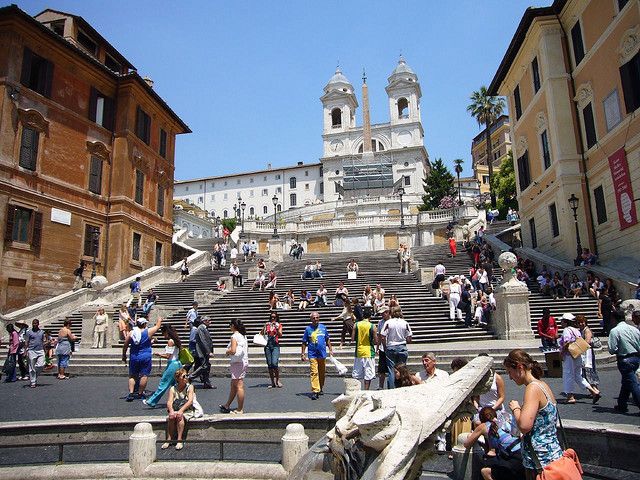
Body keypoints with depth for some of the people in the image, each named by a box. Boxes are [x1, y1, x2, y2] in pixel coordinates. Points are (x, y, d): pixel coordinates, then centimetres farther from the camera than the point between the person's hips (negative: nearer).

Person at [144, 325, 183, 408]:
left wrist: (159, 354, -1)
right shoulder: (175, 340, 12)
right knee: (175, 384, 14)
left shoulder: (170, 341, -14)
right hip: (178, 363, 9)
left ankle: (151, 402, 6)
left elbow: (168, 356, -16)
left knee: (163, 383, -1)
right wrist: (162, 354, 14)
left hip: (172, 364, -9)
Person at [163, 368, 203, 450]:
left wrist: (181, 411, -30)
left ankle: (179, 440, -29)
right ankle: (169, 439, -21)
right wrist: (171, 411, -30)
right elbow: (169, 402, -8)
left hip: (188, 410, -2)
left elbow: (190, 401, -15)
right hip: (176, 409, 2)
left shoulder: (190, 387, -4)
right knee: (171, 417, -29)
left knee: (180, 416, -33)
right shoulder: (173, 389, 3)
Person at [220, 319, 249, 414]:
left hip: (237, 363, -10)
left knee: (239, 386, -4)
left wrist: (227, 351, -3)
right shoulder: (243, 336, 13)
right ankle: (227, 406, 31)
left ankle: (240, 409, 1)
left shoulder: (234, 336, -14)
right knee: (233, 385, 19)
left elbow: (233, 351, -24)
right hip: (244, 362, 10)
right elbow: (246, 349, 17)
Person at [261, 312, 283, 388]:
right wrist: (264, 327, -3)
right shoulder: (267, 325, 14)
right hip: (267, 345, 3)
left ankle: (277, 380, 1)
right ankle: (273, 383, 10)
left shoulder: (279, 325, 9)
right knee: (269, 364, 3)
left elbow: (280, 335, -5)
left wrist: (276, 328, -18)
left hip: (275, 345, -3)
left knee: (274, 363, -17)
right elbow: (261, 334, 14)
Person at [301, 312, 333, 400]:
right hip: (312, 355, -3)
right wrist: (303, 354, -1)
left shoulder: (323, 327, 6)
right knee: (314, 373, -13)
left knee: (322, 373, 13)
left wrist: (330, 349, 11)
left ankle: (320, 389, 30)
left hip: (322, 354, 3)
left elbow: (327, 339, 16)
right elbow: (304, 342, 3)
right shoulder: (308, 329, -1)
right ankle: (315, 391, -15)